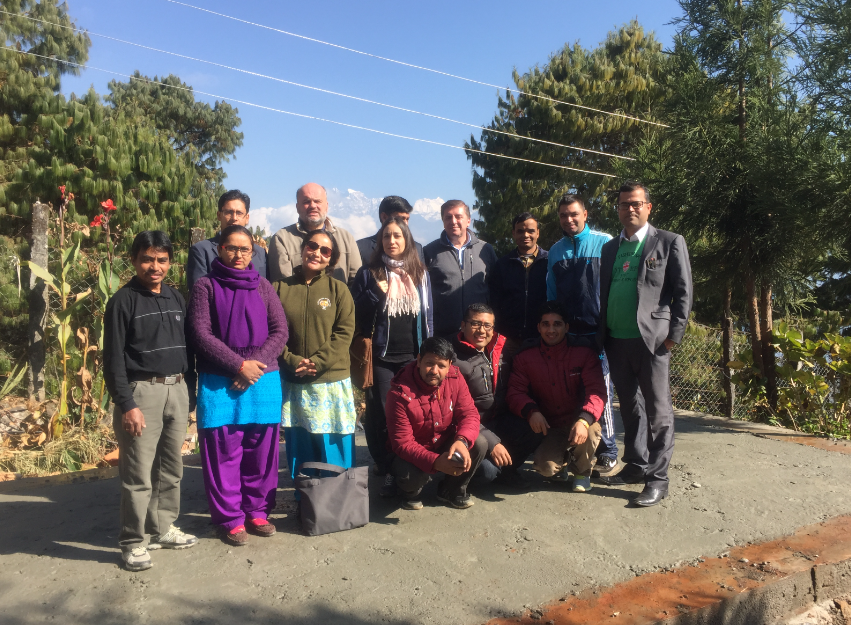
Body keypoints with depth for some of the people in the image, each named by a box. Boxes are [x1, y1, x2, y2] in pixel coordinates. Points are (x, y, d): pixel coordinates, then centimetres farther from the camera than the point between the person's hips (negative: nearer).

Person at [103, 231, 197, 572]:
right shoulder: (123, 301, -4)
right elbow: (113, 359, -7)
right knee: (139, 474, -2)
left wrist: (190, 393, 12)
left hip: (177, 390, 5)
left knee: (171, 469, 12)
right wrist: (126, 405, -14)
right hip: (142, 391, -5)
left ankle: (163, 528, 25)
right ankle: (133, 541, 10)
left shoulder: (176, 299, 13)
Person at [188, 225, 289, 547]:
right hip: (219, 383, -2)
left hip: (263, 380, 2)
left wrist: (256, 364, -10)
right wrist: (239, 365, -12)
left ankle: (257, 511, 21)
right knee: (224, 452, 2)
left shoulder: (263, 286, 10)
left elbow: (280, 332, 5)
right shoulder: (206, 285, 4)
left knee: (261, 451, 7)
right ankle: (230, 519, 14)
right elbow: (200, 333, -5)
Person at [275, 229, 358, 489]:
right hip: (293, 383, 1)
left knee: (334, 449, 5)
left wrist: (317, 362, -14)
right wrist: (293, 361, -13)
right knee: (300, 450, 9)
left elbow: (344, 333, -4)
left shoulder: (338, 289, 3)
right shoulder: (281, 288, 5)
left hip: (332, 382, -1)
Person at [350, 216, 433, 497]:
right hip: (380, 357, -2)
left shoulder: (420, 274, 12)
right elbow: (355, 313, 2)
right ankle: (388, 472, 10)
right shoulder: (368, 274, 4)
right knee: (381, 416, -1)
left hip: (412, 356, 2)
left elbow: (427, 316, 14)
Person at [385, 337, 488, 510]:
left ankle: (451, 490, 7)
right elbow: (402, 443, -26)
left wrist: (462, 441, -37)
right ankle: (411, 491, 8)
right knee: (409, 477, -35)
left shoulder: (454, 377, -13)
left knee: (480, 444, -21)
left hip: (447, 445, 4)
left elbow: (469, 414, -14)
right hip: (414, 454, -4)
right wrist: (435, 462, -41)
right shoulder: (400, 393, -26)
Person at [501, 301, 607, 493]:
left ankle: (582, 472, 0)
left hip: (579, 423, 0)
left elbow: (596, 391, -16)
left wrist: (584, 420, -36)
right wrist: (531, 411, -29)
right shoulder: (525, 358, 0)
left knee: (590, 429, -35)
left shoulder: (585, 354, -5)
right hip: (549, 428, 1)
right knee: (545, 467, -26)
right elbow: (515, 392, -6)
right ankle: (562, 463, 17)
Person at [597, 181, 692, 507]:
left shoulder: (670, 243, 1)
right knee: (630, 407, 14)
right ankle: (636, 466, 27)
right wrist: (602, 334, 9)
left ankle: (657, 478, 10)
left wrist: (674, 334, -9)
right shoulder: (610, 248, 16)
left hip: (651, 339, -5)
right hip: (616, 341, 5)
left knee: (657, 410, 0)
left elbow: (683, 291, -2)